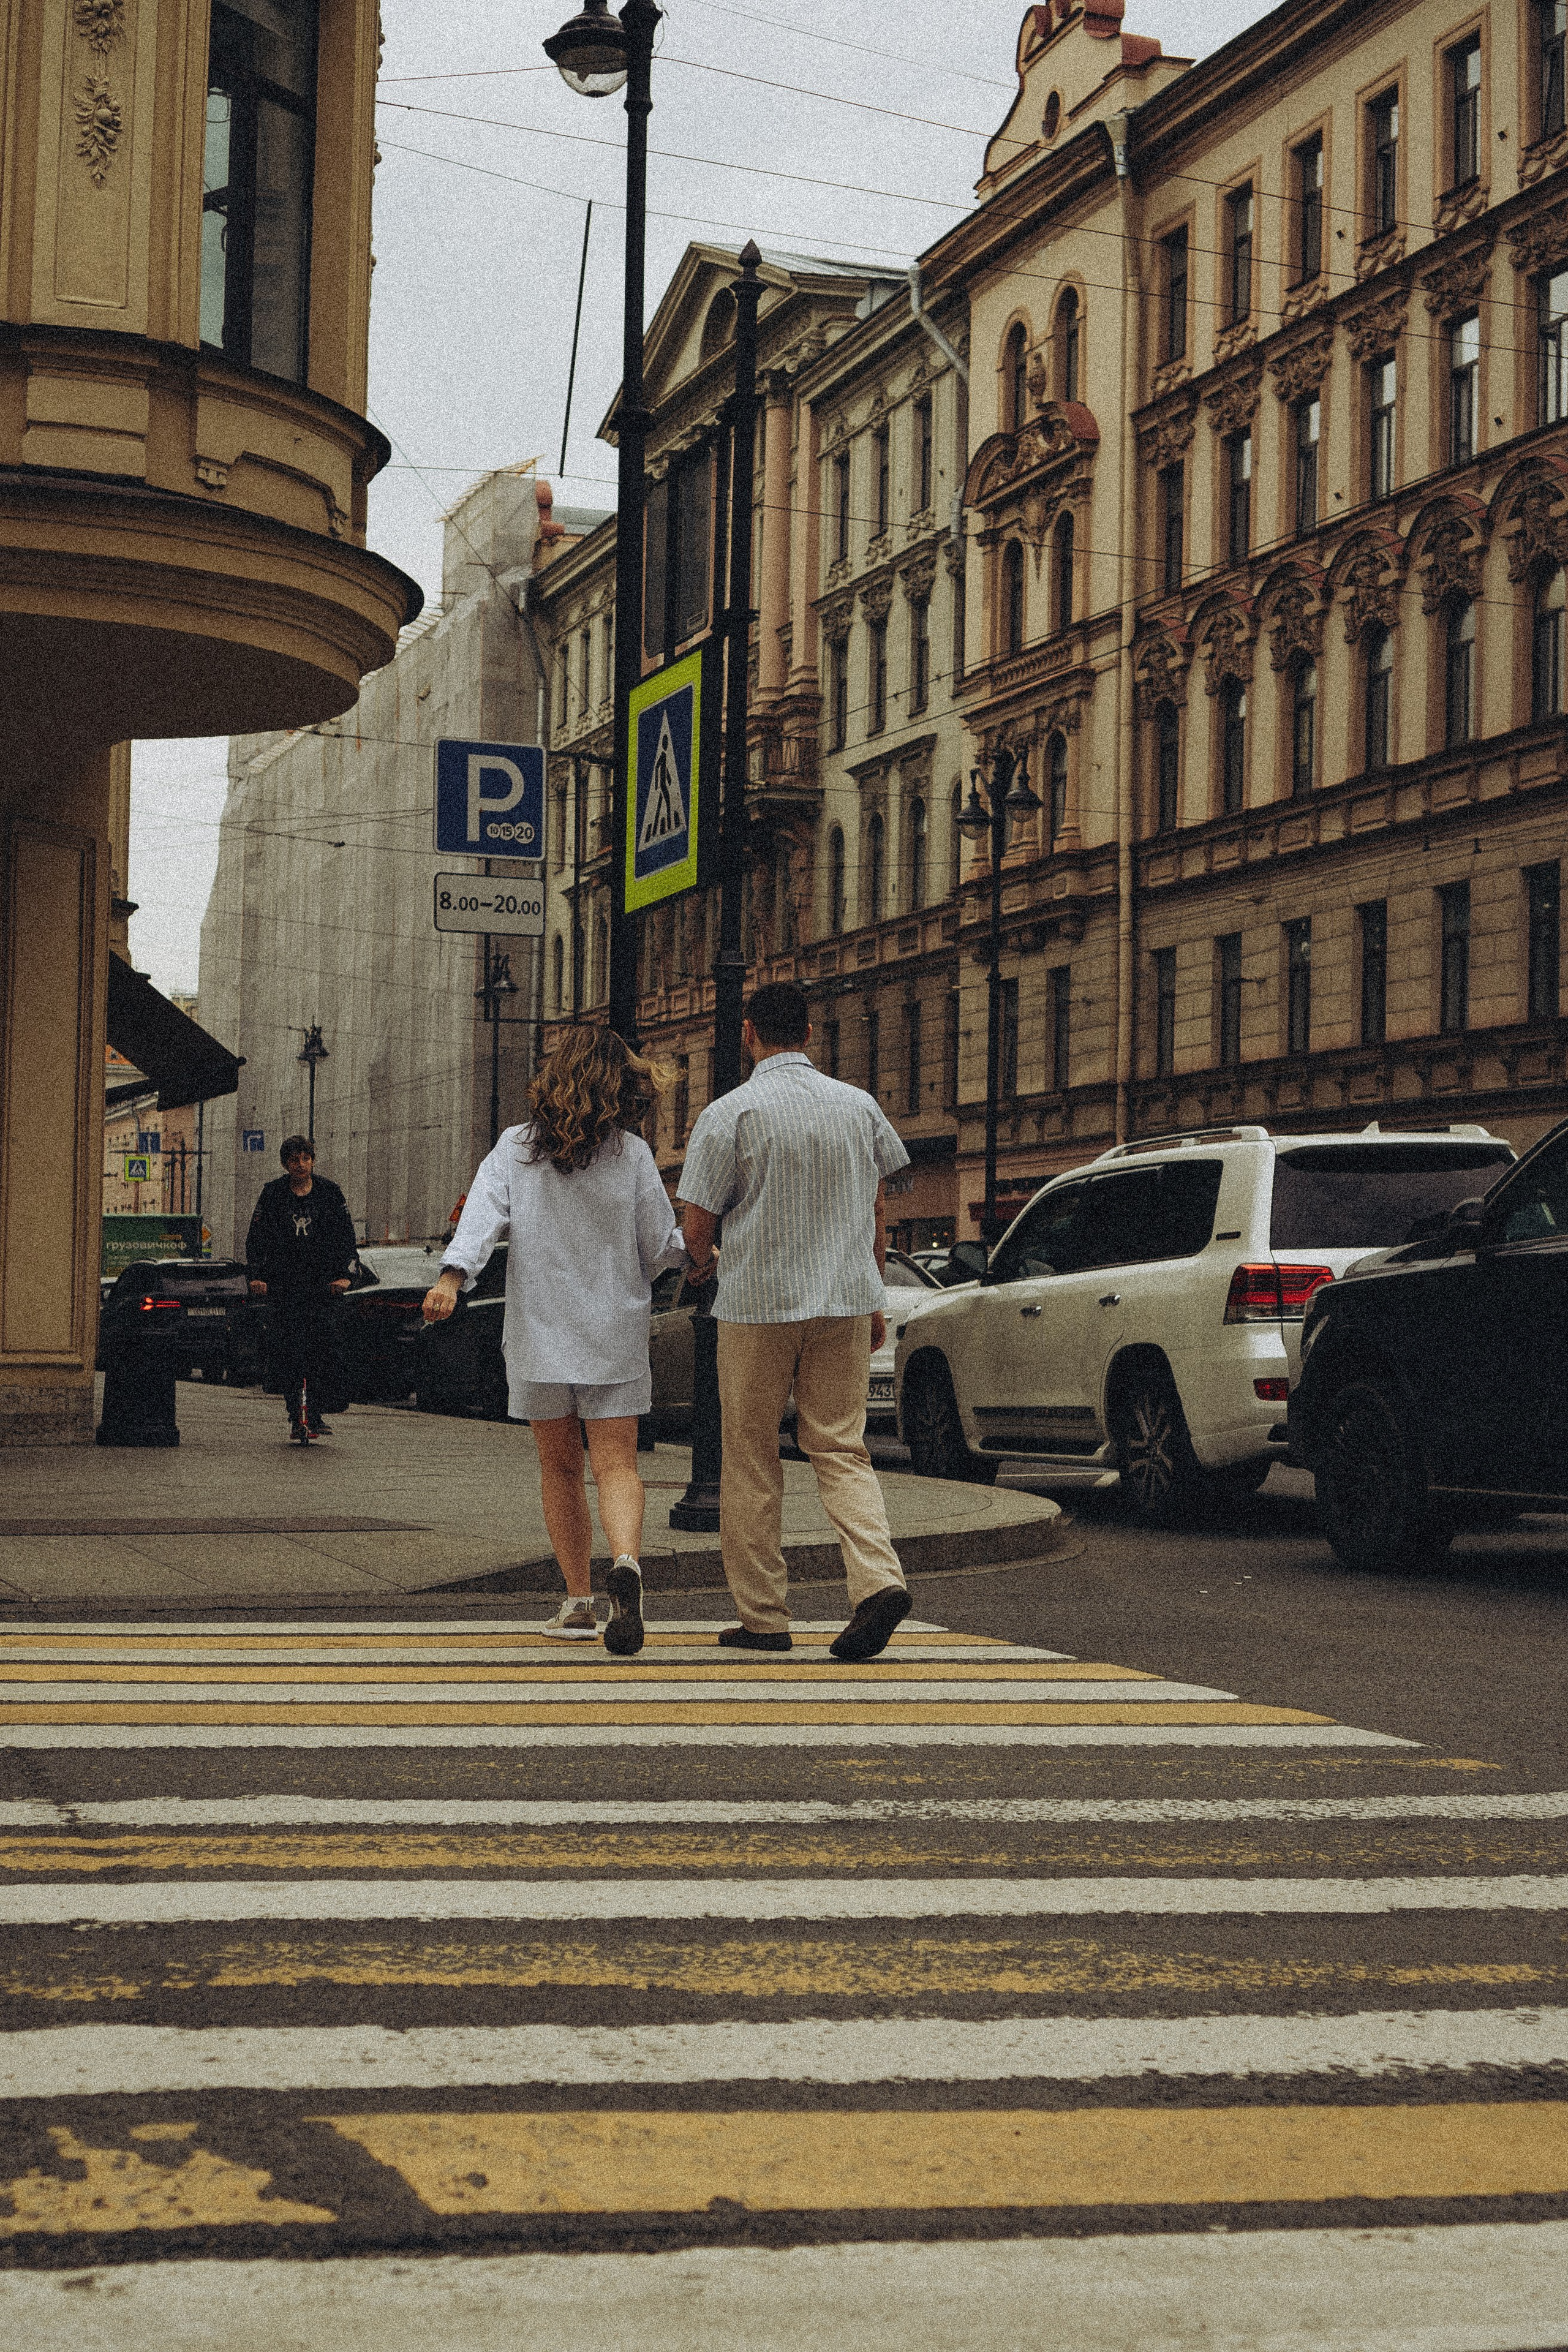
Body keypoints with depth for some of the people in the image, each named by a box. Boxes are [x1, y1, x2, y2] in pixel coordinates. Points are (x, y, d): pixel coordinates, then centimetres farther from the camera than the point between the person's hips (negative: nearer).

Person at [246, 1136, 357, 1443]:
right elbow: (256, 1237, 8)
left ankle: (314, 1415, 1)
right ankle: (297, 1418, -3)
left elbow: (346, 1236, 8)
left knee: (321, 1347, -9)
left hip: (321, 1283, 0)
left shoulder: (329, 1192, 6)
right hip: (283, 1284, 0)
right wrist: (256, 1275, -3)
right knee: (289, 1351, -8)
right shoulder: (272, 1193, 5)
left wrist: (344, 1274, -3)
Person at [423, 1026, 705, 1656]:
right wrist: (695, 1246, 22)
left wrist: (452, 1278, -26)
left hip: (538, 1333, 1)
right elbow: (662, 1250, 1)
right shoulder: (632, 1155, -2)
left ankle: (579, 1603, 16)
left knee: (560, 1468, 13)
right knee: (616, 1466, -4)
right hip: (614, 1335, -1)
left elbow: (483, 1214, -15)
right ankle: (626, 1565, -31)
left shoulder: (514, 1149, 1)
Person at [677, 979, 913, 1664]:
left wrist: (696, 1265, 15)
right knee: (841, 1449, 8)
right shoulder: (861, 1106, 5)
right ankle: (878, 1578, -14)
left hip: (757, 1302, -3)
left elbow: (697, 1229, -7)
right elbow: (877, 1215, 11)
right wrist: (874, 1301, 20)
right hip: (847, 1299, 4)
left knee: (751, 1460, 8)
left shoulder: (730, 1113, -8)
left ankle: (762, 1615, 11)